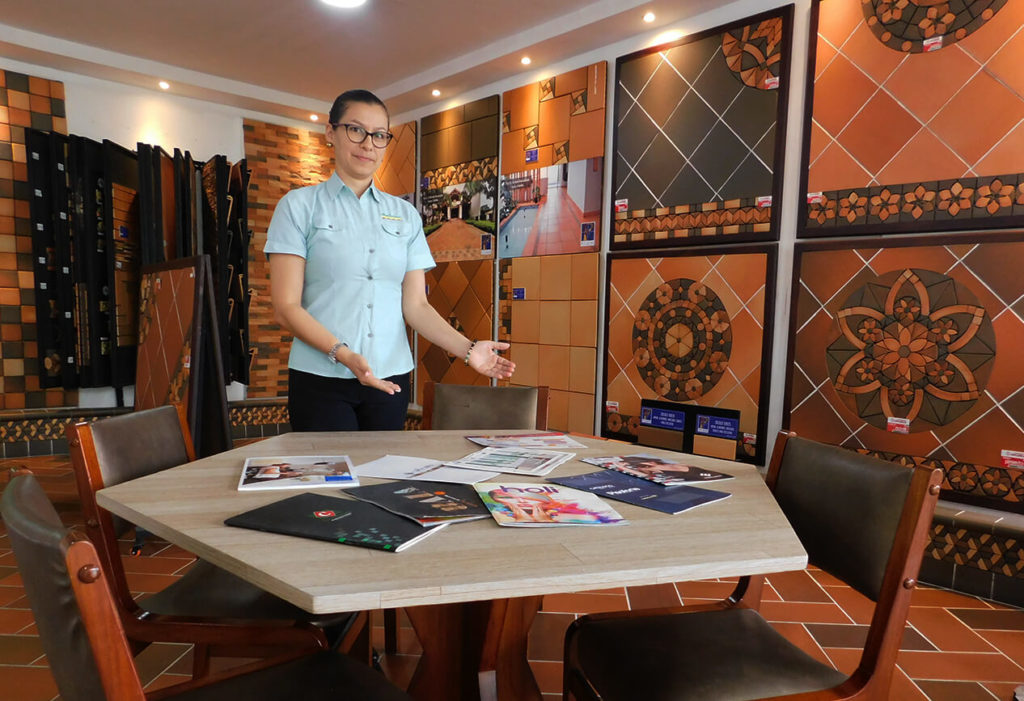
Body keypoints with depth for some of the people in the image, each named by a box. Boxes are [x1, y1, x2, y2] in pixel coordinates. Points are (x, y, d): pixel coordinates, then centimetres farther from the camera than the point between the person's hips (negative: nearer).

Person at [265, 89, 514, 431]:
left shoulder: (405, 215, 10)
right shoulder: (299, 206, 2)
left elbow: (415, 305, 4)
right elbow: (286, 307, -6)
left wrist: (467, 348, -12)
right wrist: (342, 353, -22)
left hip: (389, 379, 3)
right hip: (321, 377, -2)